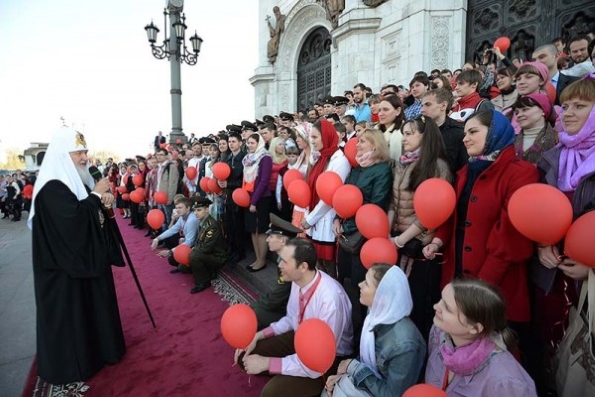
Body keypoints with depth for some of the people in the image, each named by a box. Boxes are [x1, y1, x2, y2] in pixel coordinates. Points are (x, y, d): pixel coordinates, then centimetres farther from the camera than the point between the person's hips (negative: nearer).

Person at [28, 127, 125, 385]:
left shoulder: (78, 181, 8)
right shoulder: (52, 188, -21)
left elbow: (91, 213, 16)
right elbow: (73, 217, -32)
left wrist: (103, 202, -4)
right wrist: (96, 195, -21)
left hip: (88, 258, 9)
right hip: (66, 267, -9)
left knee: (94, 307, 20)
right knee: (70, 315, 5)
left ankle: (95, 348, 37)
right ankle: (70, 363, 22)